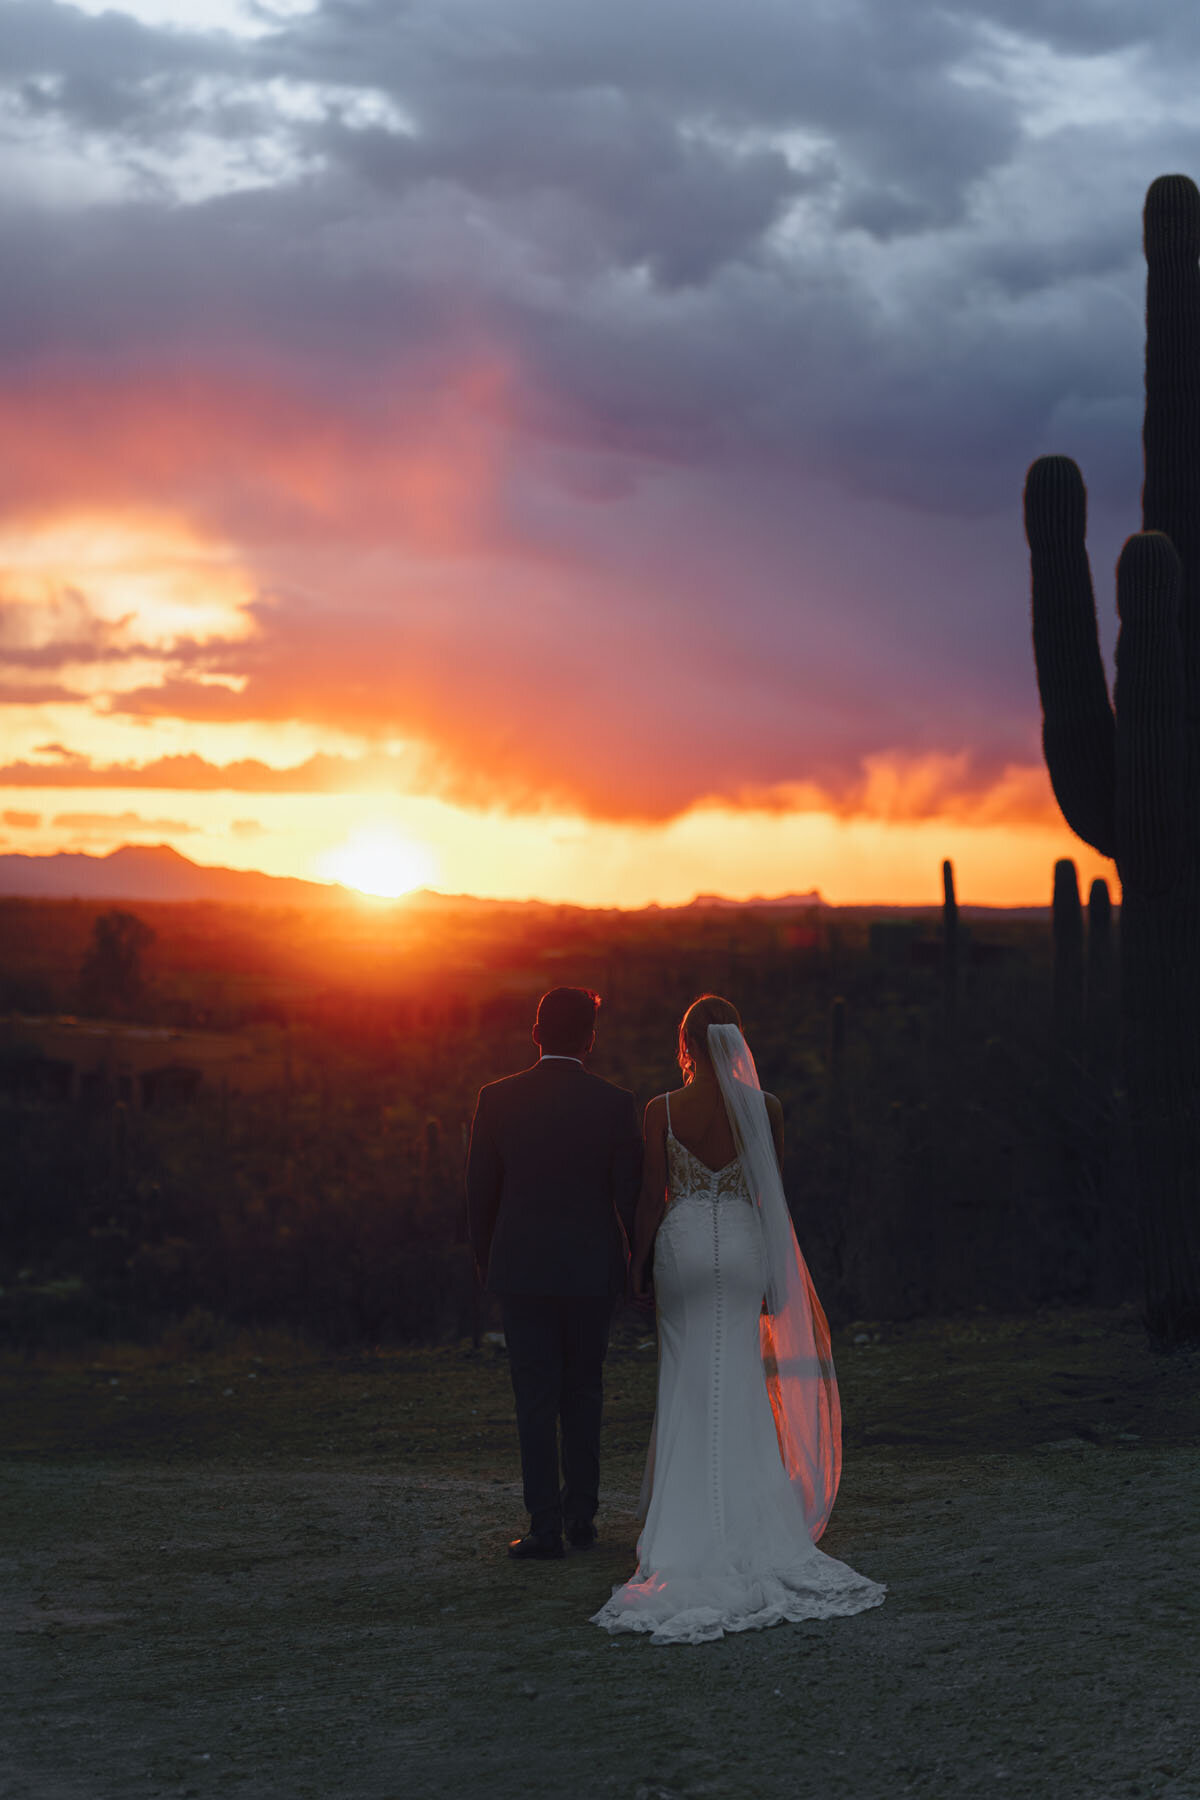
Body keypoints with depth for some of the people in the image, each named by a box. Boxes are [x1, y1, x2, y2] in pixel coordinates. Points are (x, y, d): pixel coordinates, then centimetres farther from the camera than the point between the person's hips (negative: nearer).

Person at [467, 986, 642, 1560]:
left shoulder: (497, 1099, -5)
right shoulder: (615, 1104, -6)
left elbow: (480, 1190, 1)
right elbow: (630, 1194, -3)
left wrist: (485, 1260, 14)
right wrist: (637, 1263, 11)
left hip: (521, 1269, 0)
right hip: (591, 1270, 0)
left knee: (536, 1400, 3)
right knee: (584, 1393, 14)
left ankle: (545, 1527, 0)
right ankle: (581, 1517, 16)